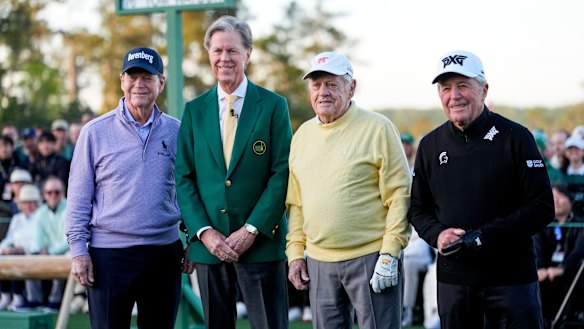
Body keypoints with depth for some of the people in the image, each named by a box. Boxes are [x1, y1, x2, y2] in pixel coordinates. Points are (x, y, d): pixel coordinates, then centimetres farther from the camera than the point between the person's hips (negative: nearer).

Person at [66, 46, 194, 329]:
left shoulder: (177, 132, 6)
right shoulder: (95, 132, -1)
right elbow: (79, 197, 1)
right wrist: (78, 249, -5)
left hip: (165, 252, 2)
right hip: (109, 253, -2)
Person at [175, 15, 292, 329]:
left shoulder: (273, 106, 0)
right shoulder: (195, 110, 9)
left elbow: (282, 173, -6)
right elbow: (184, 178, 5)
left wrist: (251, 230, -12)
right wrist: (204, 232, -7)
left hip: (261, 243, -3)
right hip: (209, 244, 3)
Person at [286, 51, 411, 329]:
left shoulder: (378, 129, -5)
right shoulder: (302, 135, 13)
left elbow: (400, 194, -9)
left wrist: (390, 254, -14)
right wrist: (295, 251, 10)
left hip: (370, 260, -5)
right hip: (318, 262, 5)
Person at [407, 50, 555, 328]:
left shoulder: (515, 137, -4)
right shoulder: (430, 145, 8)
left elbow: (542, 208, -8)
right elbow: (418, 209, 16)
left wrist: (484, 236, -17)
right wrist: (437, 234, -7)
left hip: (511, 275, -3)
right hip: (452, 278, 4)